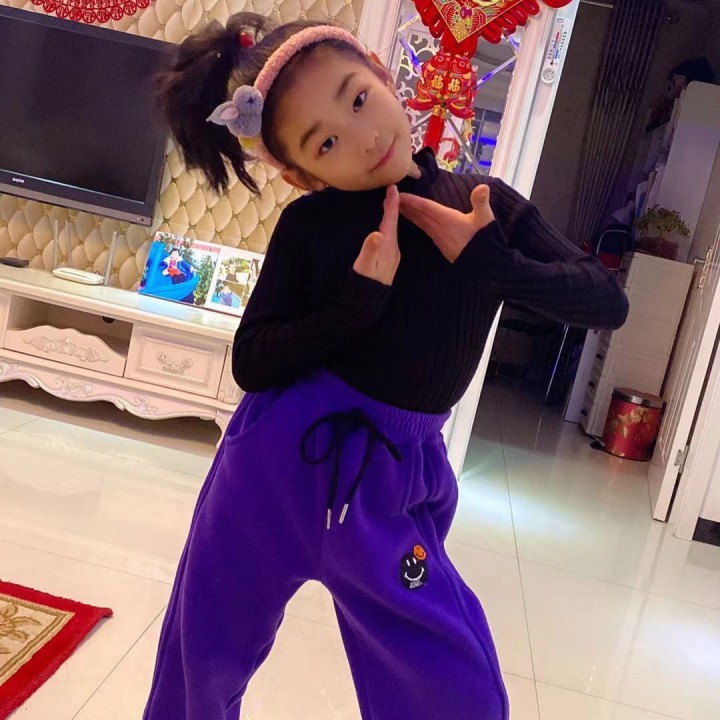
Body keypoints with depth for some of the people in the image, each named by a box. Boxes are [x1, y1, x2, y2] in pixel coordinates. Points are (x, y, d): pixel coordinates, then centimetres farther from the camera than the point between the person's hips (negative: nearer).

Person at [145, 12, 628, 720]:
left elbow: (609, 302, -4)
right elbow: (252, 363, -8)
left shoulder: (488, 205, -3)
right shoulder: (308, 224, -7)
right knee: (206, 652, 16)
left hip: (390, 477, 1)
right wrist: (358, 299, -20)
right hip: (279, 458, 0)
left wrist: (489, 260, -17)